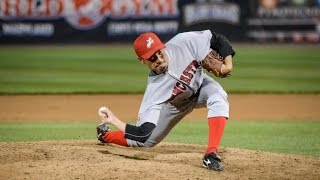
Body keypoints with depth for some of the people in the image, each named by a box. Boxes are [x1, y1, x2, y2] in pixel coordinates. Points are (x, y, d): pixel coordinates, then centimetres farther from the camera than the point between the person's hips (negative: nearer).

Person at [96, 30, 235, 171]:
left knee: (218, 98, -33)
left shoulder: (183, 43, -36)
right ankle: (105, 135, 36)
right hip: (175, 104, -1)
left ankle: (211, 154, -32)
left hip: (200, 83, 1)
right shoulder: (154, 87, -37)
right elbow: (143, 132, -39)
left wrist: (228, 63, -33)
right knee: (144, 140, 3)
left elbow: (217, 40, -22)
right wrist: (114, 121, -48)